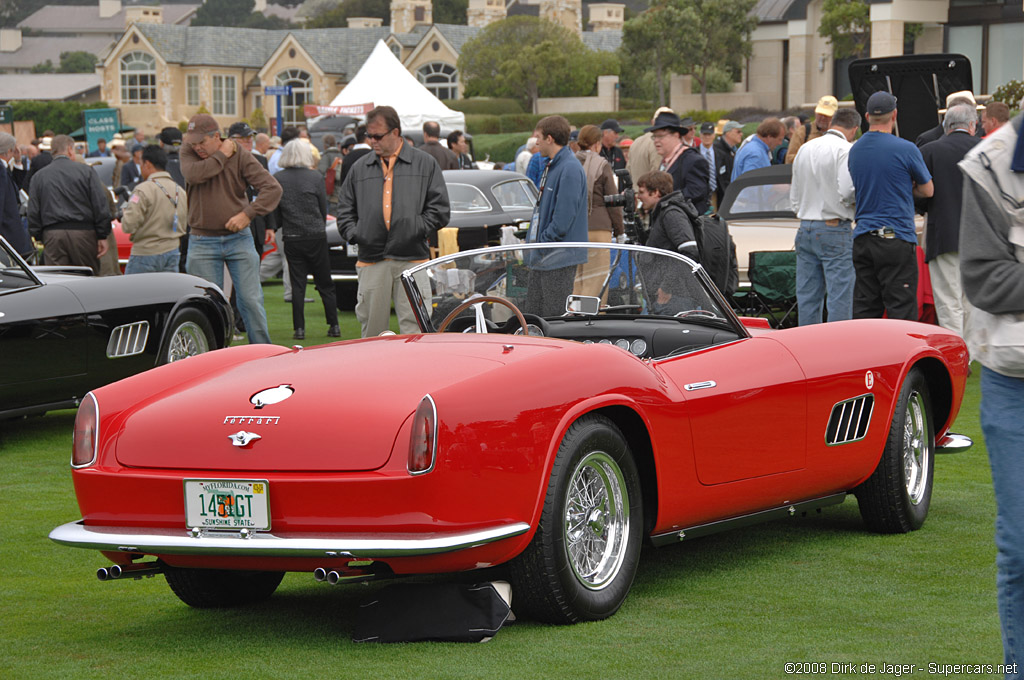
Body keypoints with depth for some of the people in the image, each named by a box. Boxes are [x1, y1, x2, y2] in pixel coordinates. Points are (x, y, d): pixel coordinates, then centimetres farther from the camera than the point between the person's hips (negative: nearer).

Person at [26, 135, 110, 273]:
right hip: (82, 232, -2)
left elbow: (33, 212, 7)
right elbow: (101, 206, -2)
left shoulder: (38, 177, 9)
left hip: (52, 235, 2)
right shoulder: (86, 171, 3)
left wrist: (38, 237, 14)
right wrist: (102, 236, 1)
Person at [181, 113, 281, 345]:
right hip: (202, 242, 1)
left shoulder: (240, 156, -4)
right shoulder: (189, 152, 2)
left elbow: (273, 188, -10)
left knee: (251, 300, -2)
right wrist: (222, 155, -14)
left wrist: (247, 214, -19)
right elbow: (193, 174, -21)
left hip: (238, 239, -1)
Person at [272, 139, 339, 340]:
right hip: (316, 237, -1)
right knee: (325, 284, 9)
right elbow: (324, 209, 2)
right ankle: (334, 325, 8)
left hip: (292, 238, 1)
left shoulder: (277, 179, -2)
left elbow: (275, 212, 1)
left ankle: (299, 328, 0)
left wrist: (278, 227, 17)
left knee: (297, 285, 5)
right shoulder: (316, 177, -5)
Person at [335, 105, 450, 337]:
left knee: (414, 329, -6)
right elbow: (345, 212, 17)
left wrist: (414, 230, -7)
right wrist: (355, 235, 0)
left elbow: (440, 209, 4)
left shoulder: (425, 164, 7)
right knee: (372, 329, 3)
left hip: (412, 259, -2)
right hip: (371, 262, 2)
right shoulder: (359, 168, 15)